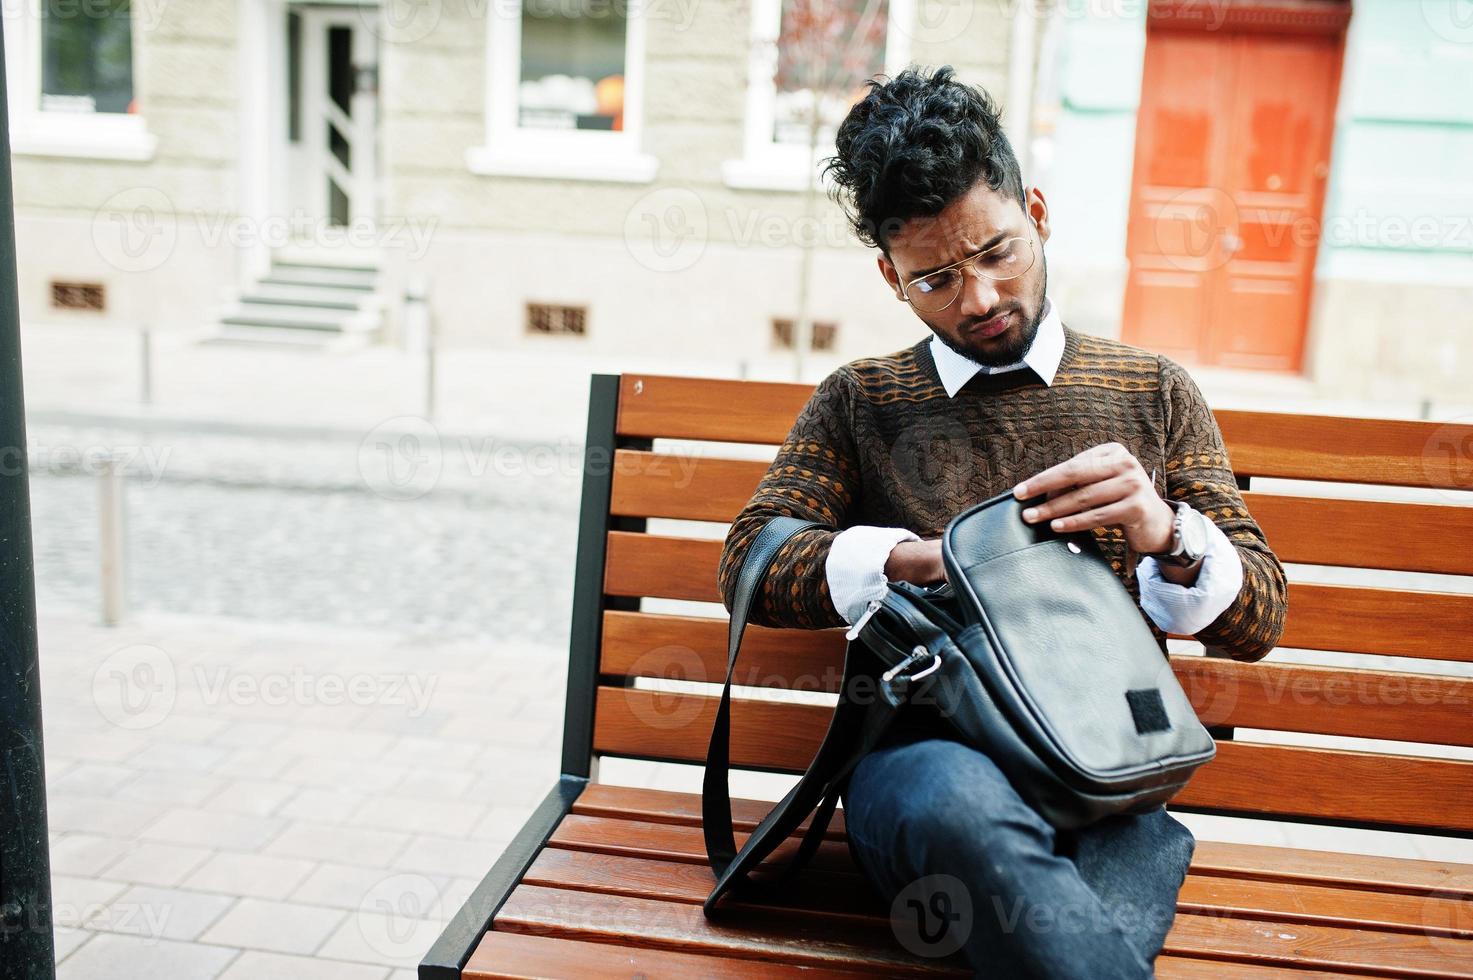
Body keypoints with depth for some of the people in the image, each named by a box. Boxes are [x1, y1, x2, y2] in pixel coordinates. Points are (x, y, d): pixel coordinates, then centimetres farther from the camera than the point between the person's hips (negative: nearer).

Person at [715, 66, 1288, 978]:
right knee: (962, 801, -37)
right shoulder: (859, 403, 17)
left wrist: (1169, 538, -9)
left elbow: (1260, 620, 14)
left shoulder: (1155, 393, 17)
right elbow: (748, 567, 7)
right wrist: (918, 556, -7)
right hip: (923, 754, 1)